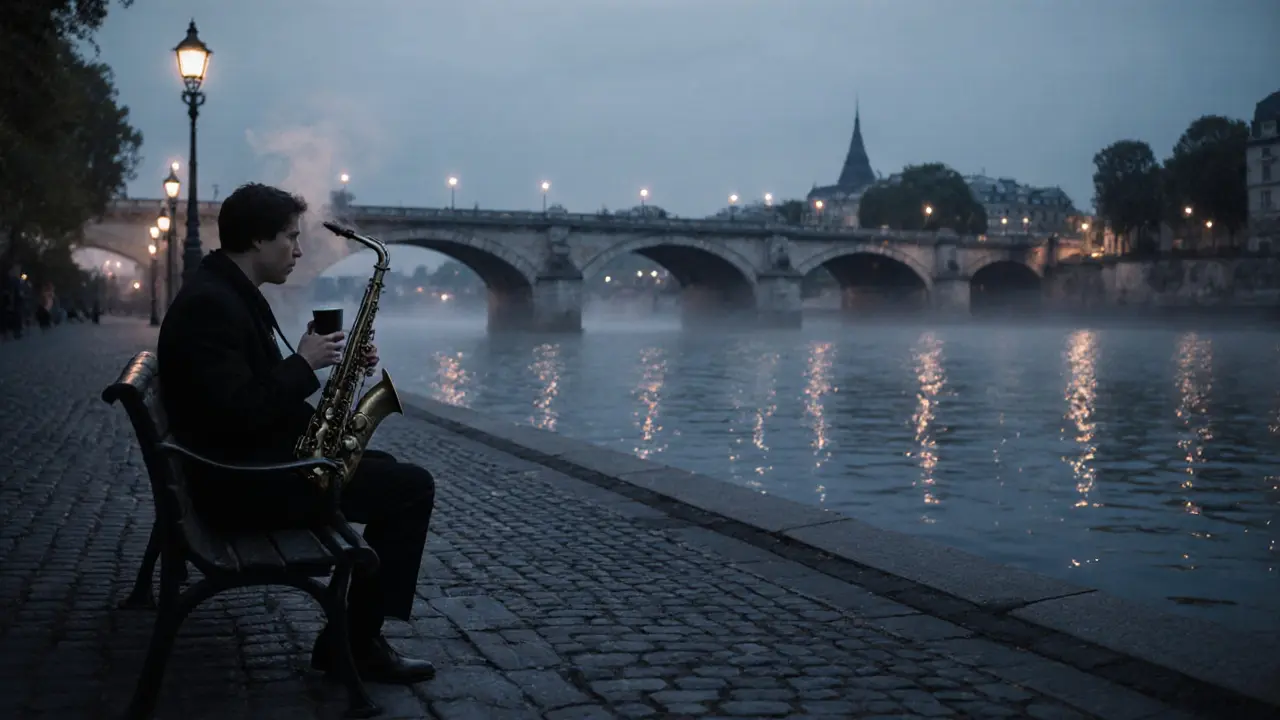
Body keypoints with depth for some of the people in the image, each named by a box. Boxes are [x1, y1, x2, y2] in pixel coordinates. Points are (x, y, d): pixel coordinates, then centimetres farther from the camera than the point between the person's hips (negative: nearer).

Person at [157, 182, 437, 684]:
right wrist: (304, 363, -17)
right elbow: (237, 413, -29)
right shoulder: (209, 303, -21)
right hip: (243, 482, -11)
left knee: (388, 470, 20)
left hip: (256, 461, 11)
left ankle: (352, 631, 18)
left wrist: (330, 359, 3)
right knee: (412, 486, -10)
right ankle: (356, 644, -2)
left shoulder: (231, 292, 12)